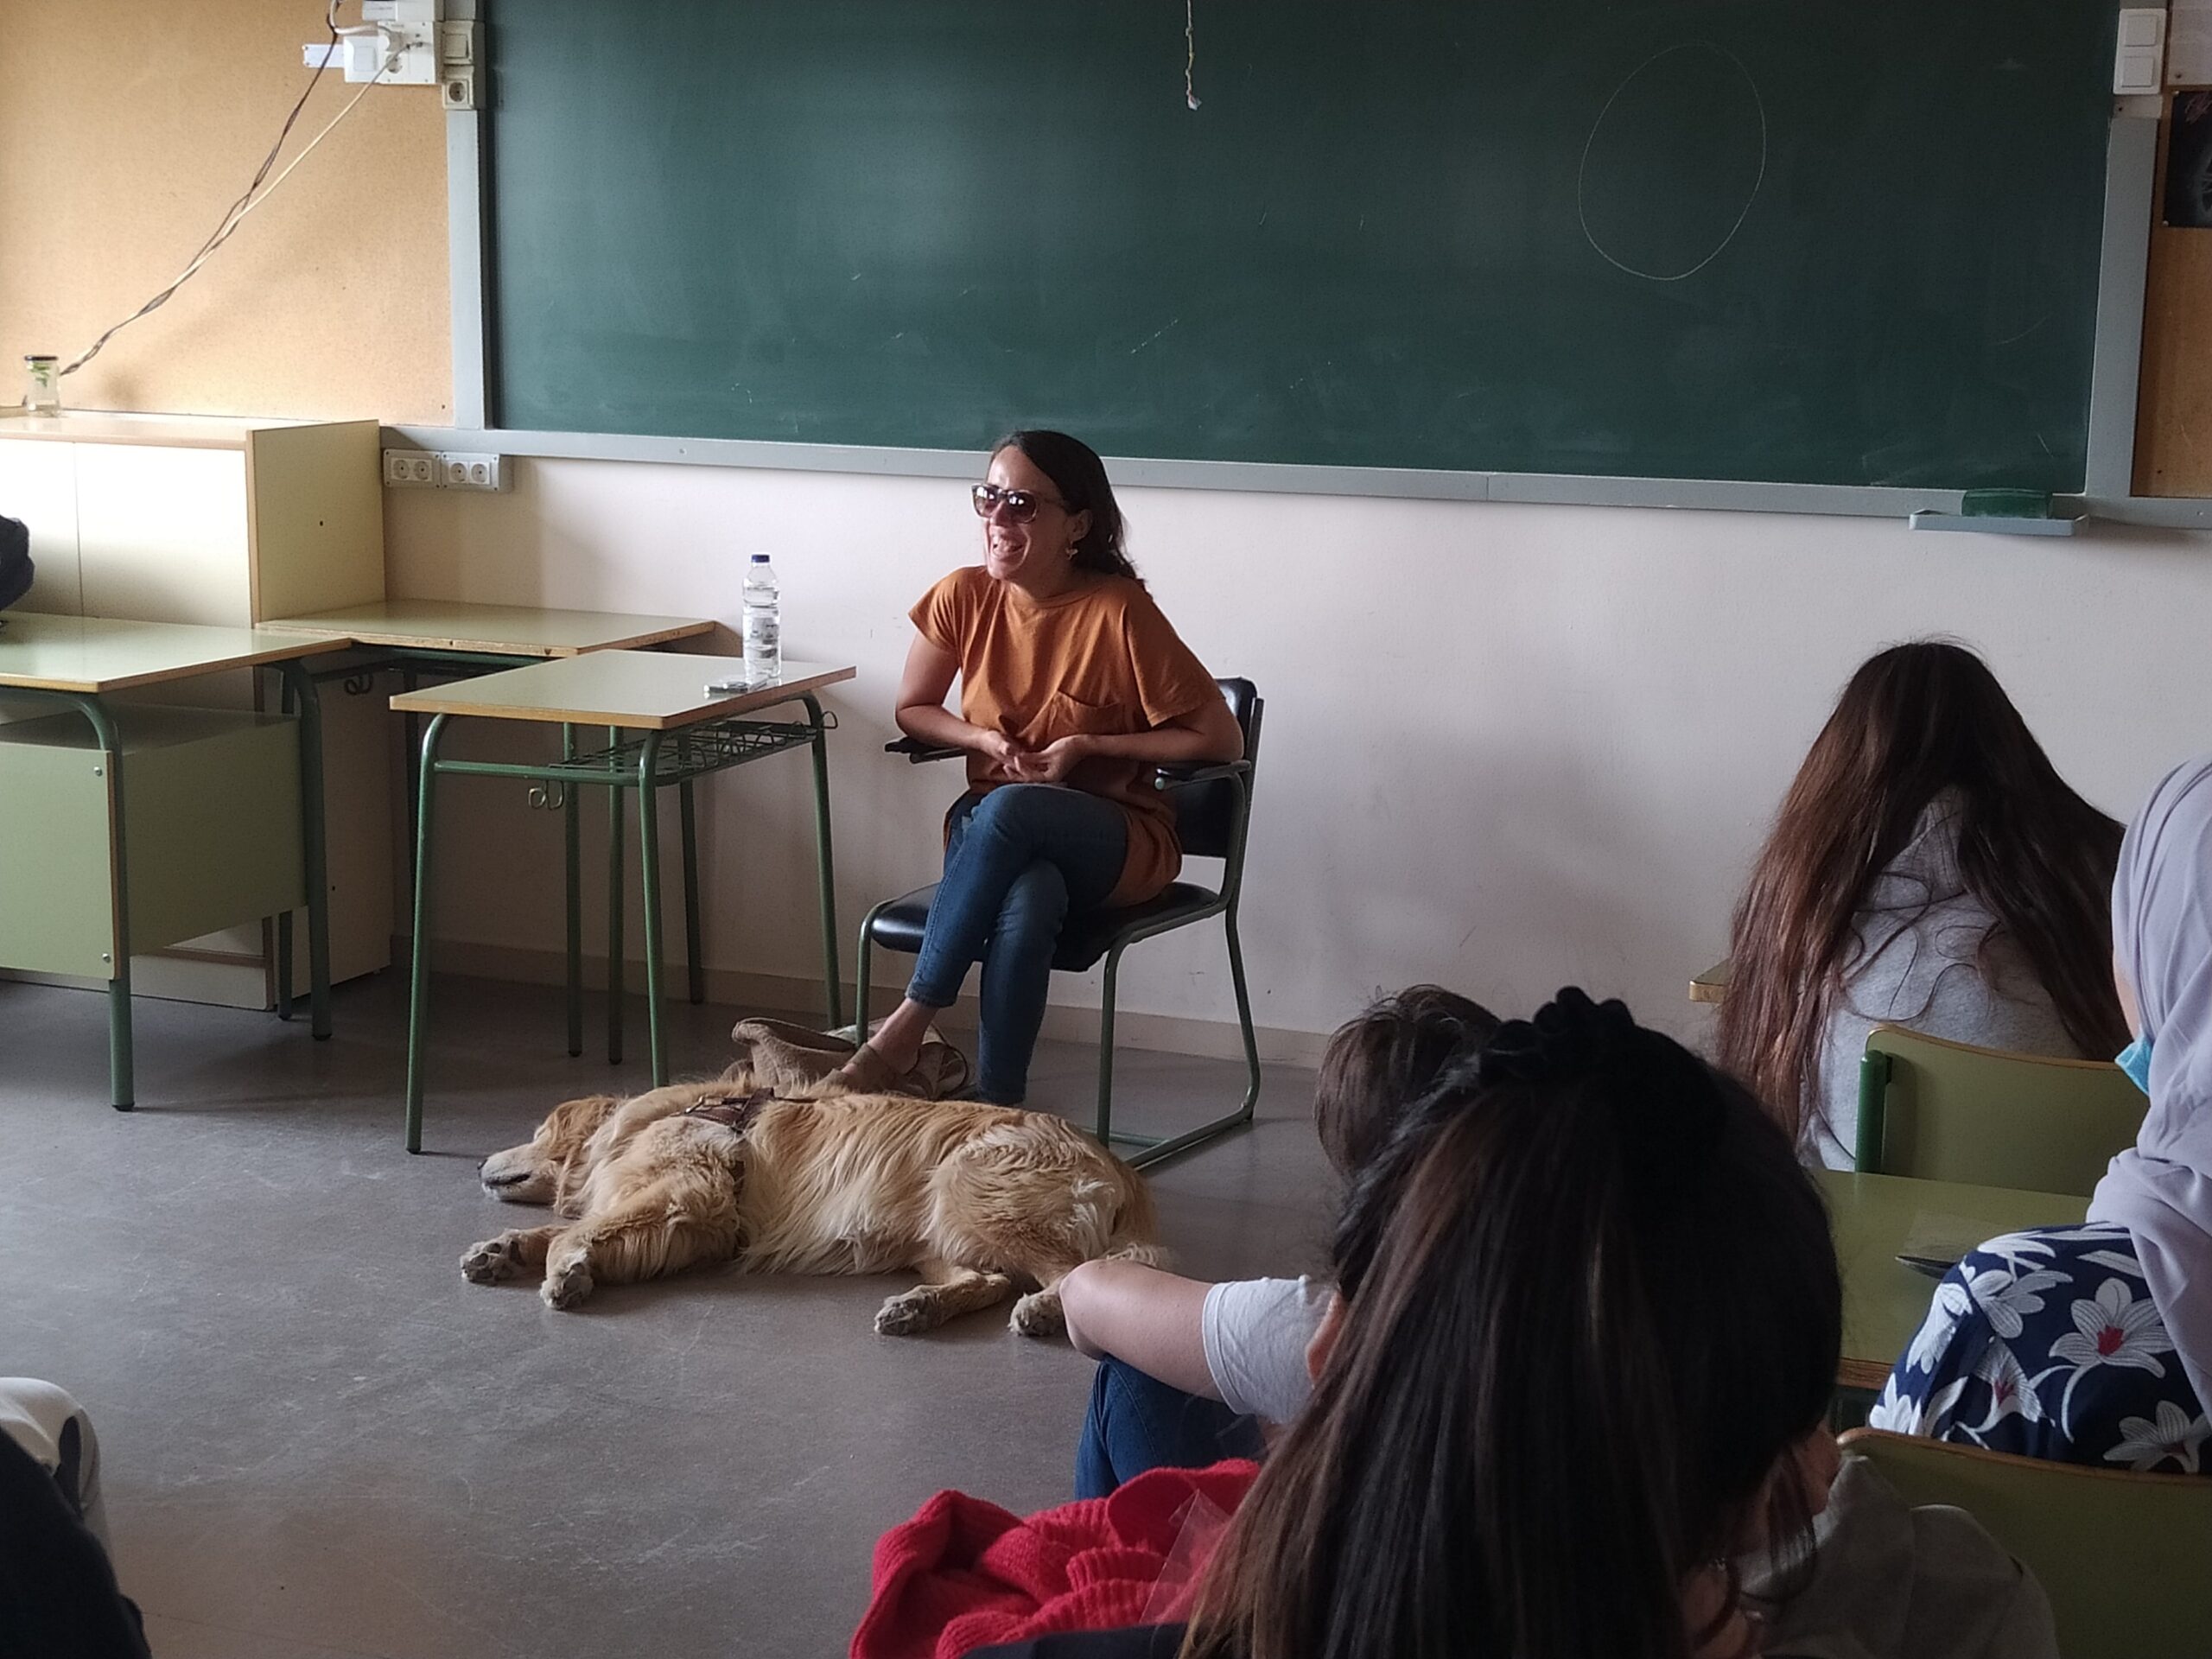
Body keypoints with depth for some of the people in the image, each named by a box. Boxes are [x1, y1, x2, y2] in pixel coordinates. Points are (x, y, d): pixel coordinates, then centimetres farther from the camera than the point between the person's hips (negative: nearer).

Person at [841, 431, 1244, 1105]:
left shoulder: (1118, 611, -16)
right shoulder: (963, 596, -4)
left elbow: (1221, 739, -10)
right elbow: (913, 710, 12)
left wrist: (1088, 747, -16)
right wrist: (984, 738, -9)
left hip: (1119, 839, -2)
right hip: (993, 832, 2)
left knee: (1006, 807, -36)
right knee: (1026, 903, -36)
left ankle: (911, 1022, -26)